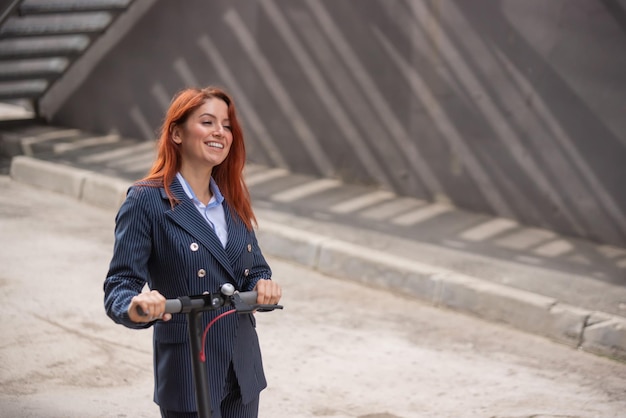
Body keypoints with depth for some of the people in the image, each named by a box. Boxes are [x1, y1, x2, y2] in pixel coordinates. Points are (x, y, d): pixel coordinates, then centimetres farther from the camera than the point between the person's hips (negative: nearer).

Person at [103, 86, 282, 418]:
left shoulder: (233, 200, 10)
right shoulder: (146, 201, -9)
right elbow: (120, 284, -12)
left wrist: (263, 286, -9)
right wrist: (136, 308, -34)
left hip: (243, 370, 6)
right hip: (188, 373, -6)